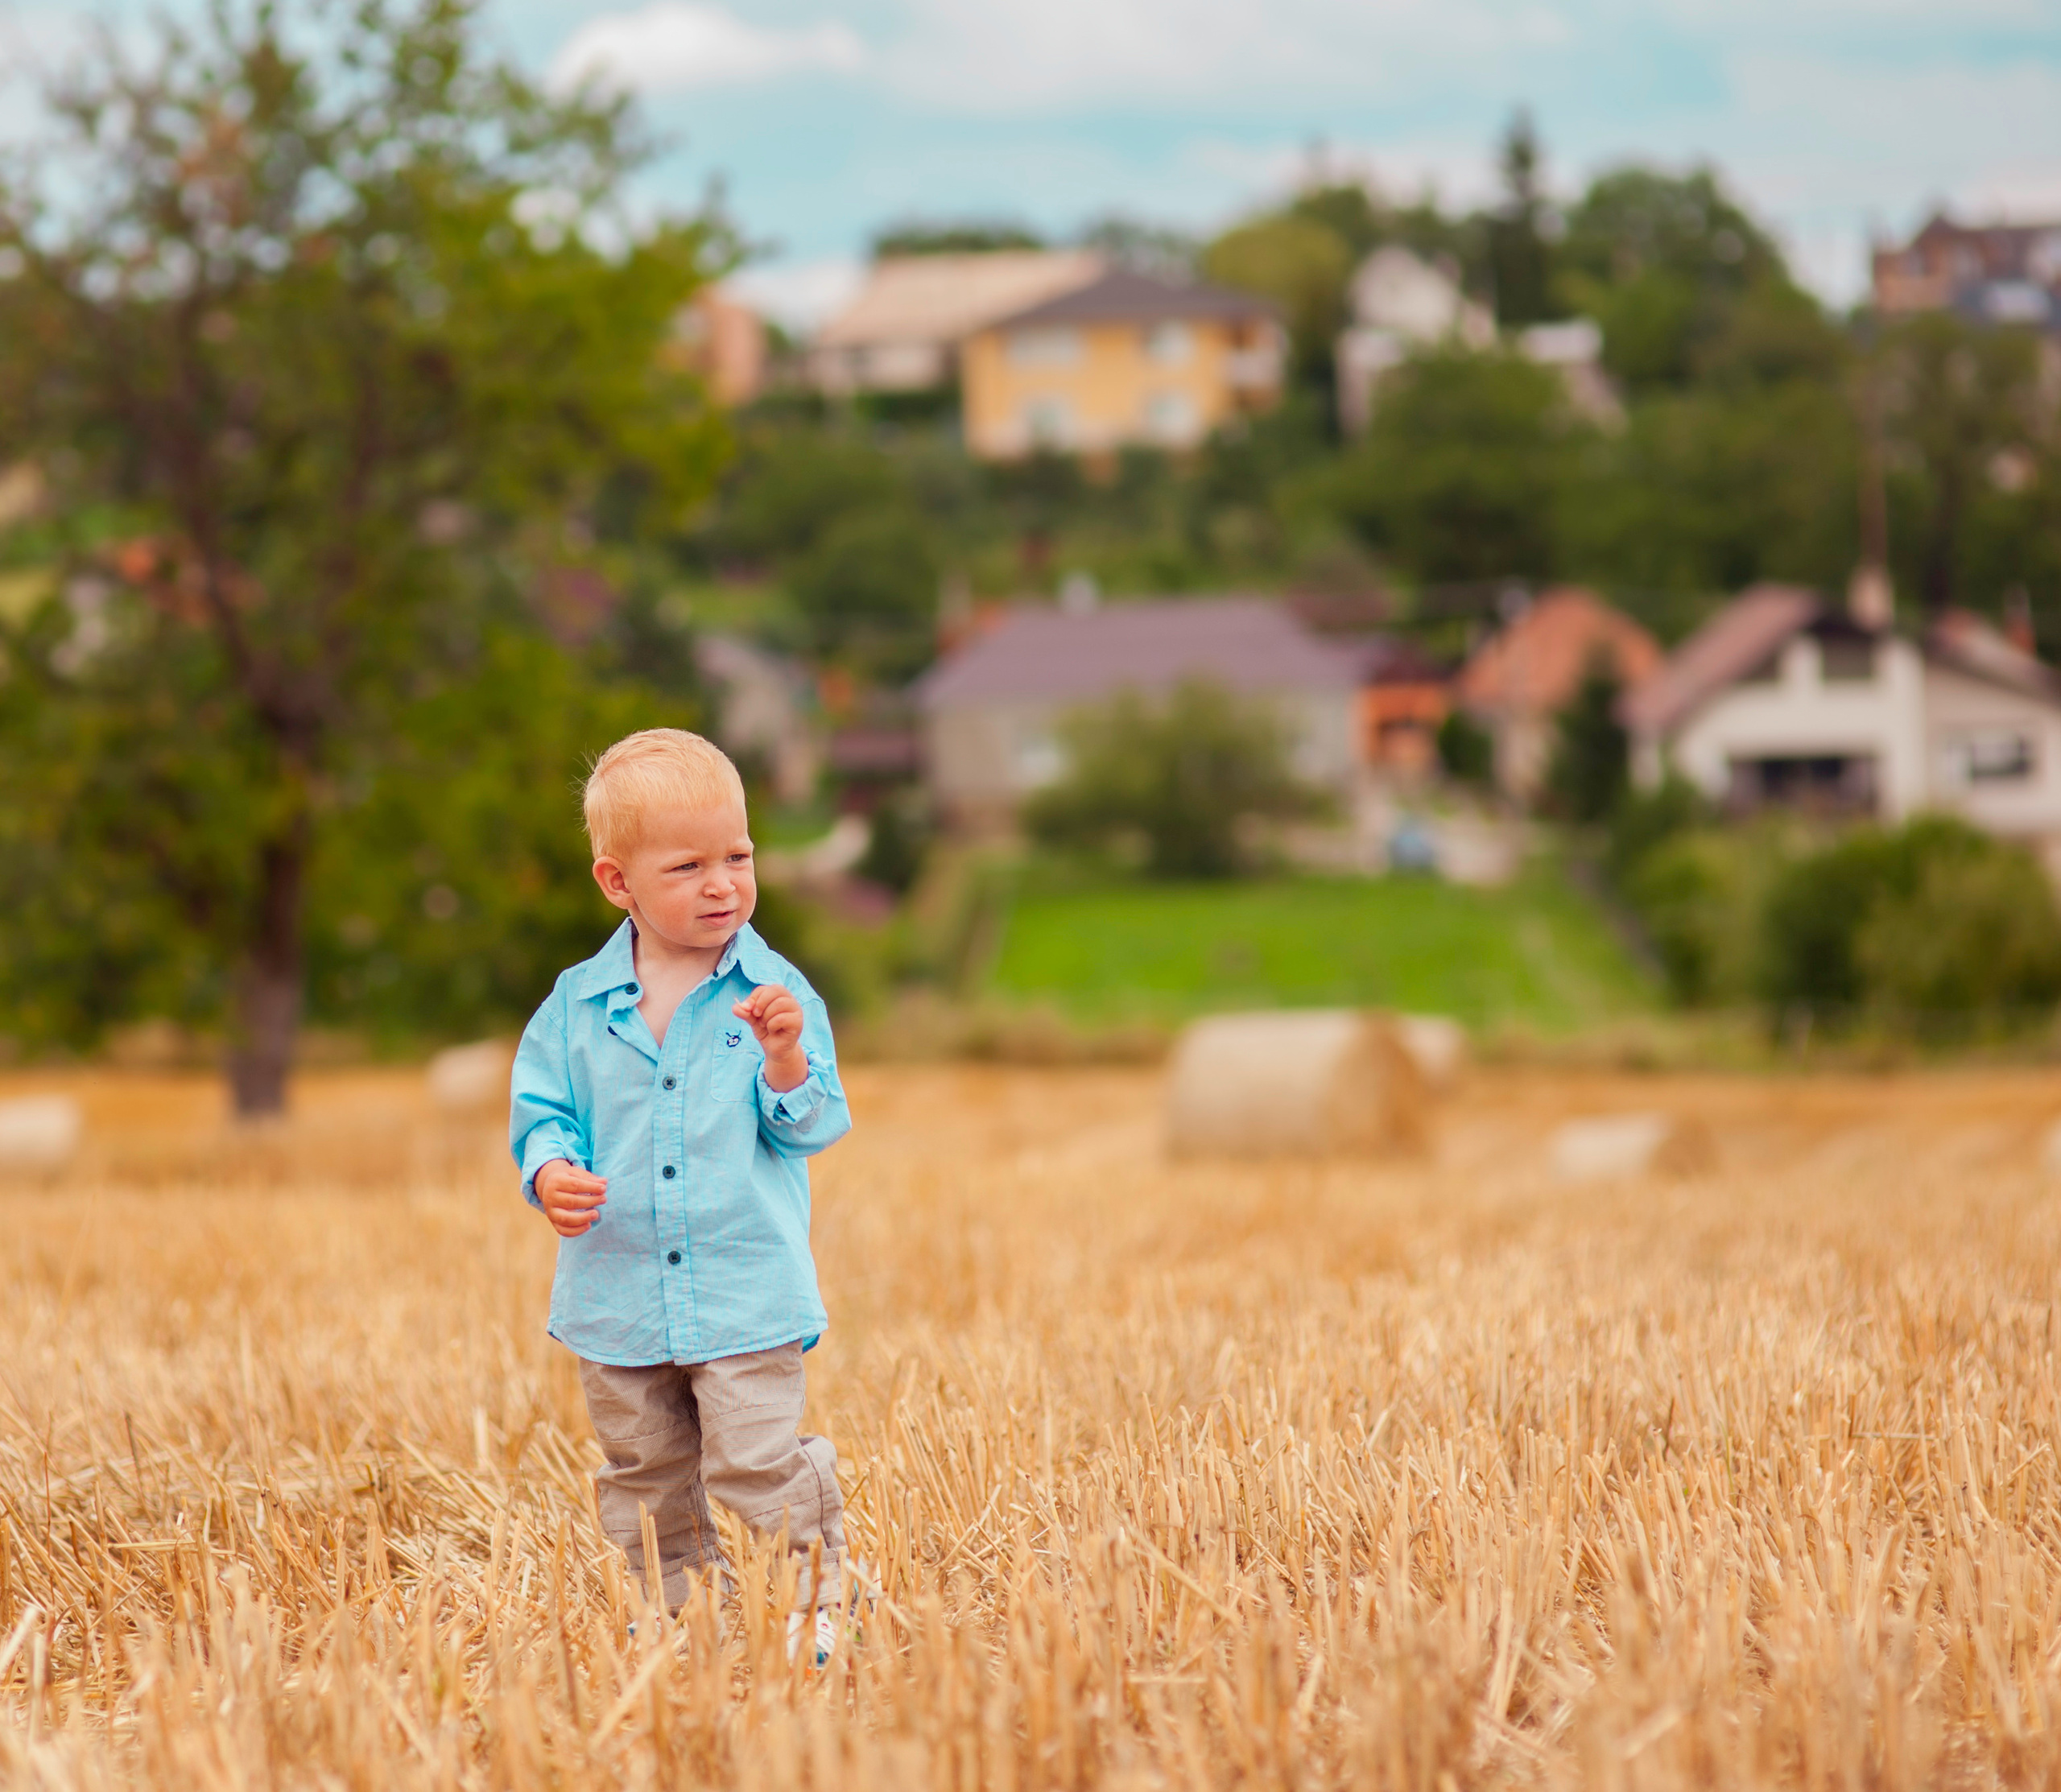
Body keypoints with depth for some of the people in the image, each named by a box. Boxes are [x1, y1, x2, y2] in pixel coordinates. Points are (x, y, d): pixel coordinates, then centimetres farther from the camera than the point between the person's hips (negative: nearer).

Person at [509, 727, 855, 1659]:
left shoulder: (776, 994, -4)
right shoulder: (577, 1006, 1)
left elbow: (811, 1127, -5)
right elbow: (540, 1111, 6)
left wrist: (785, 1060, -24)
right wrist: (551, 1172, -15)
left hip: (747, 1294, -3)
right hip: (617, 1295, 3)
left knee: (757, 1469, -6)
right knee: (647, 1480, 13)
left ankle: (816, 1596, 14)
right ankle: (681, 1610, 28)